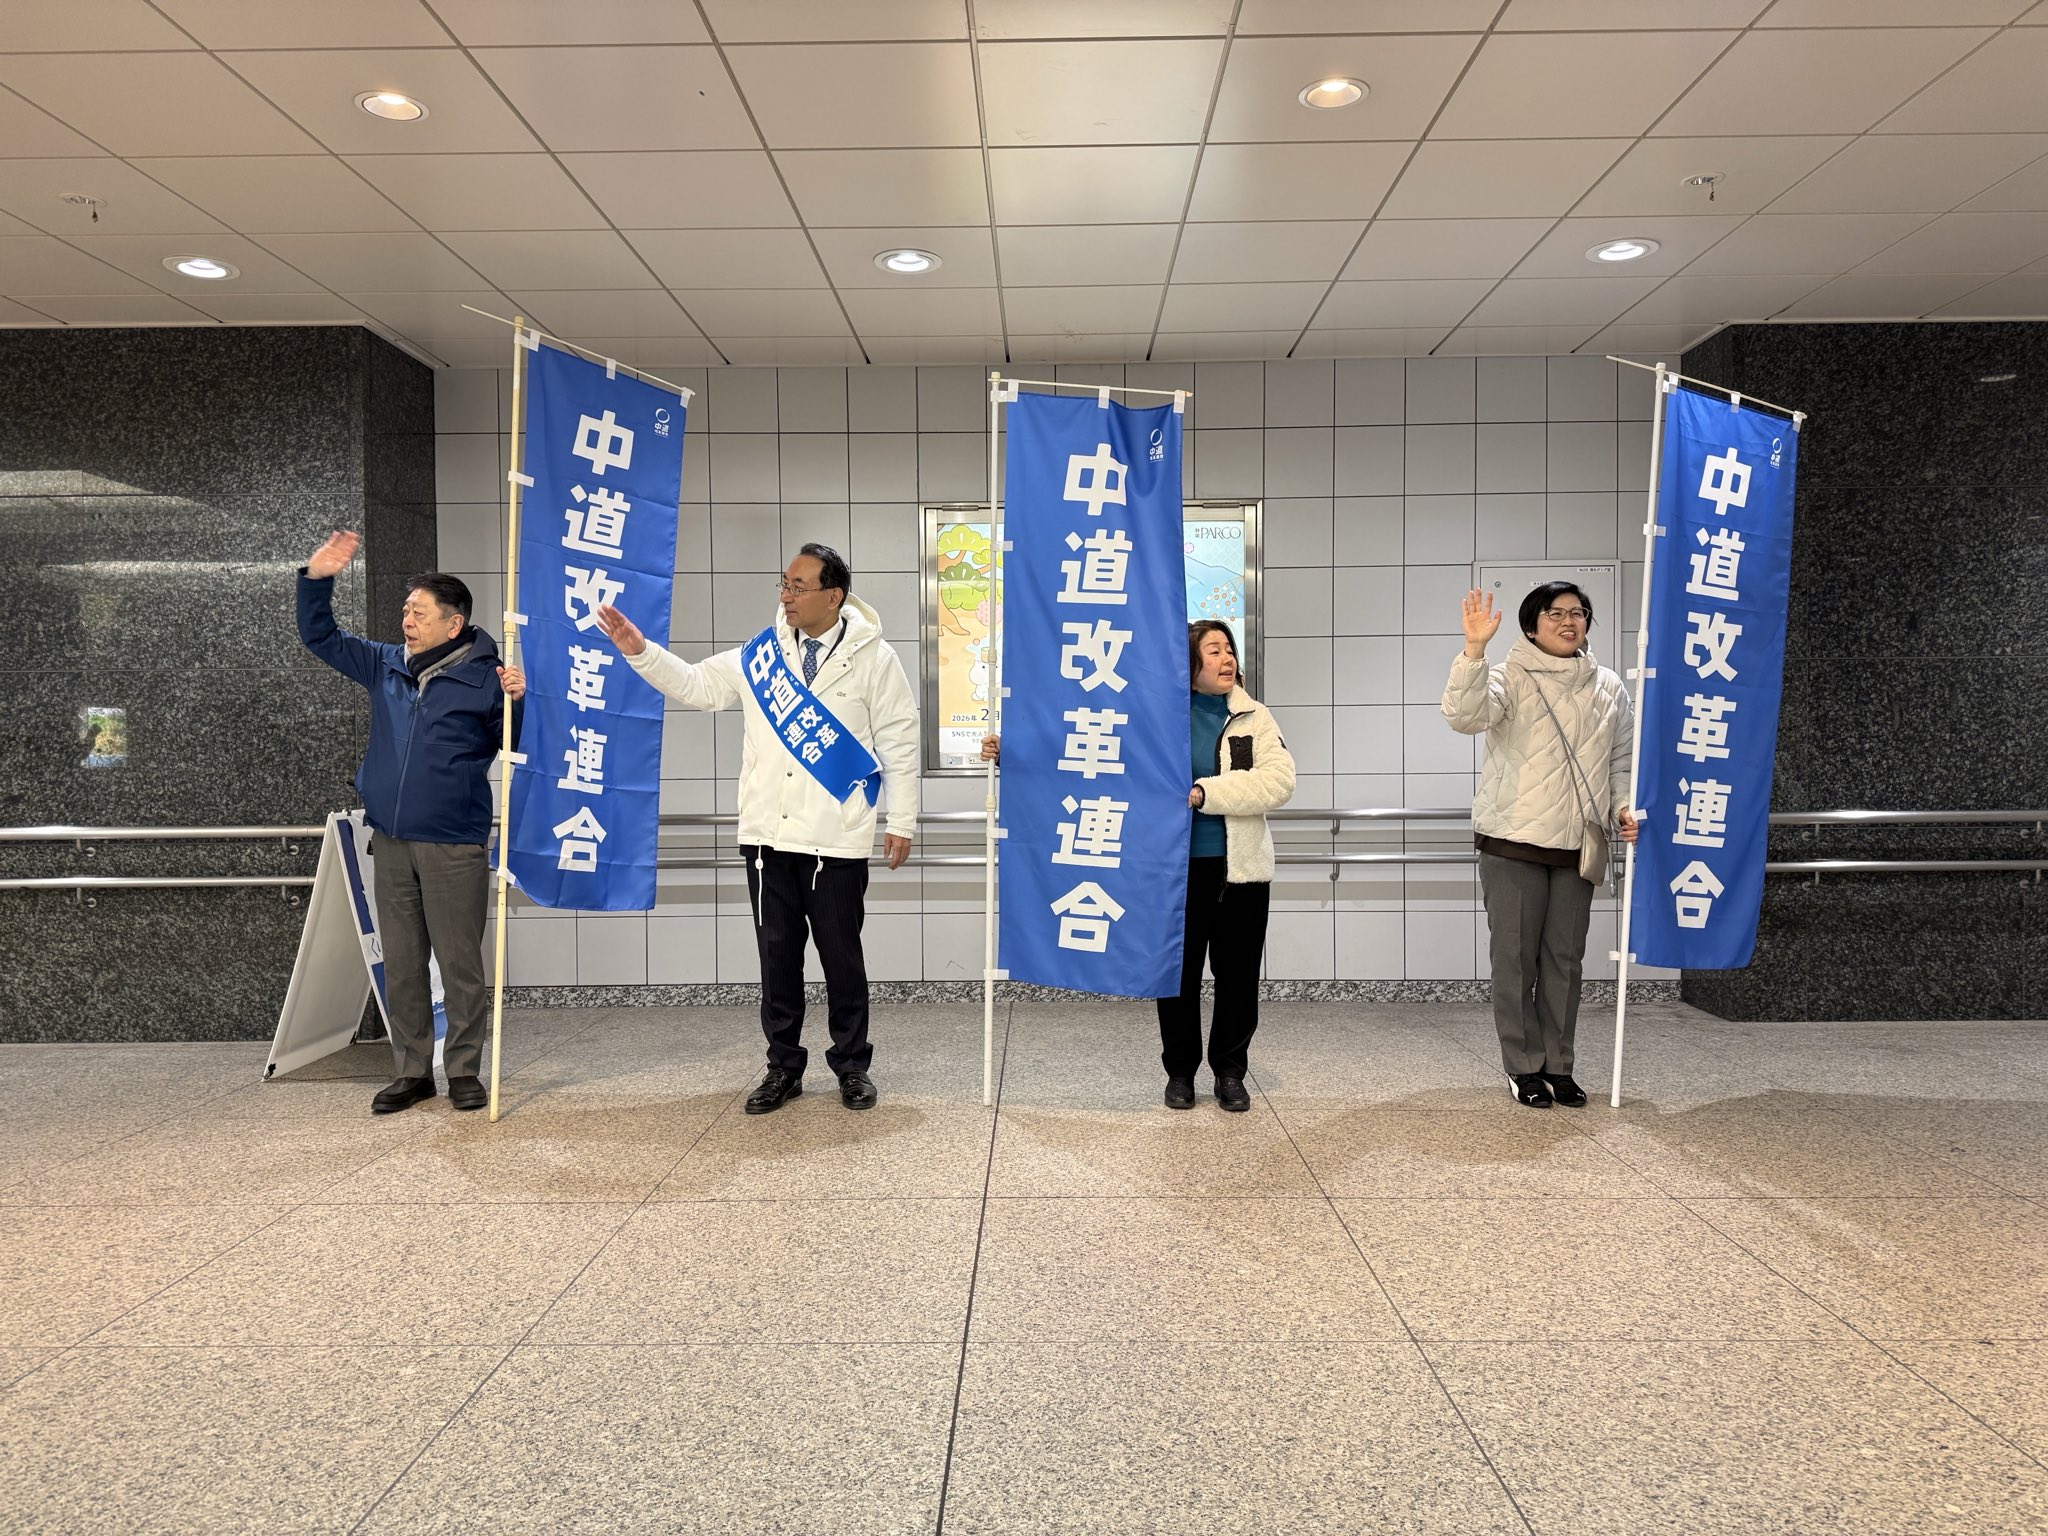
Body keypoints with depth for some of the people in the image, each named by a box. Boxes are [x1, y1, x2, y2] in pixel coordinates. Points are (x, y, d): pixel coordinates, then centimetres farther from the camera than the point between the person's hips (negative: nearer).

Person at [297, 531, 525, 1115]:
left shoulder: (483, 677, -5)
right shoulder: (385, 665, 10)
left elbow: (517, 745, -3)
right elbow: (320, 637, 20)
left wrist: (517, 702, -20)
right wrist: (317, 578, 9)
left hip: (455, 846, -5)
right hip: (391, 842, 5)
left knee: (460, 963, 1)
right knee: (401, 964, 11)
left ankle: (464, 1070, 14)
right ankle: (412, 1071, 21)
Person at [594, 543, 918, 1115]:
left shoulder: (872, 657, -3)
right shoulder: (759, 655, 7)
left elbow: (898, 742, -1)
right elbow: (696, 685, 12)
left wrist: (902, 821, -2)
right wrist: (640, 652, -2)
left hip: (837, 838, -3)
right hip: (767, 833, 4)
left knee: (841, 955, 7)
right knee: (777, 954, 11)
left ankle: (851, 1065, 23)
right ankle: (784, 1067, 25)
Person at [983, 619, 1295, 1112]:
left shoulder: (1254, 717, 3)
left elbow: (1279, 780, -10)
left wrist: (1204, 793, -19)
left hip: (1240, 869, 1)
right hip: (1176, 867, 0)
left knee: (1237, 975, 8)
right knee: (1179, 973, 8)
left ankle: (1230, 1072, 25)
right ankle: (1180, 1072, 25)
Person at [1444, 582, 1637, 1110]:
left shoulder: (1609, 688, 9)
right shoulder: (1509, 677, -5)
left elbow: (1620, 761, 16)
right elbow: (1465, 715, -25)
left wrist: (1622, 808, -1)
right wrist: (1474, 648, -36)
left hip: (1578, 845, 4)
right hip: (1514, 843, -4)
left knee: (1565, 958, 10)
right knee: (1517, 957, 1)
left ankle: (1558, 1066, 22)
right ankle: (1524, 1067, 13)